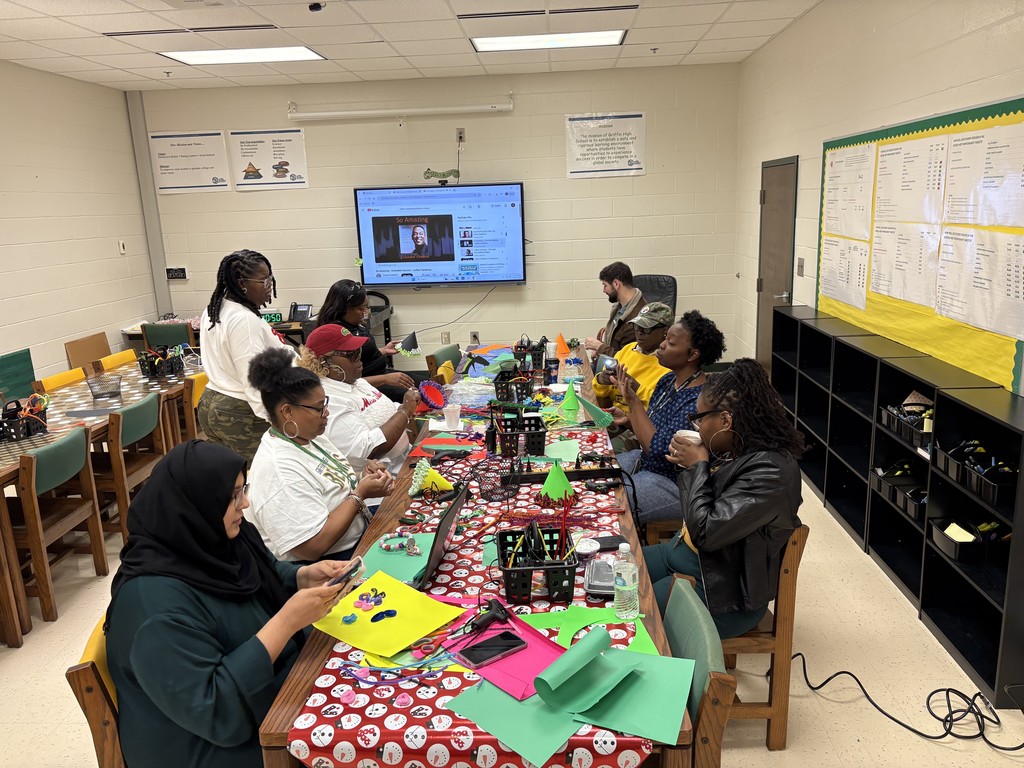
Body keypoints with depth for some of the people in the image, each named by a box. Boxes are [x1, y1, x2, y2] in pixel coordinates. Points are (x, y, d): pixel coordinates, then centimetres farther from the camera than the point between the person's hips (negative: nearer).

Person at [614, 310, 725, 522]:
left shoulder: (698, 400, -27)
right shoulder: (668, 381, 1)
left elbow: (657, 448, -30)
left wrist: (633, 401, -29)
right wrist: (628, 420, -6)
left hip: (674, 485, -9)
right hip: (645, 462, 9)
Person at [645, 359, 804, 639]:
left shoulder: (770, 471, -27)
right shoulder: (733, 450, 0)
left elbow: (706, 532, -29)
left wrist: (697, 466, -18)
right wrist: (688, 465, -3)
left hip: (720, 590, -9)